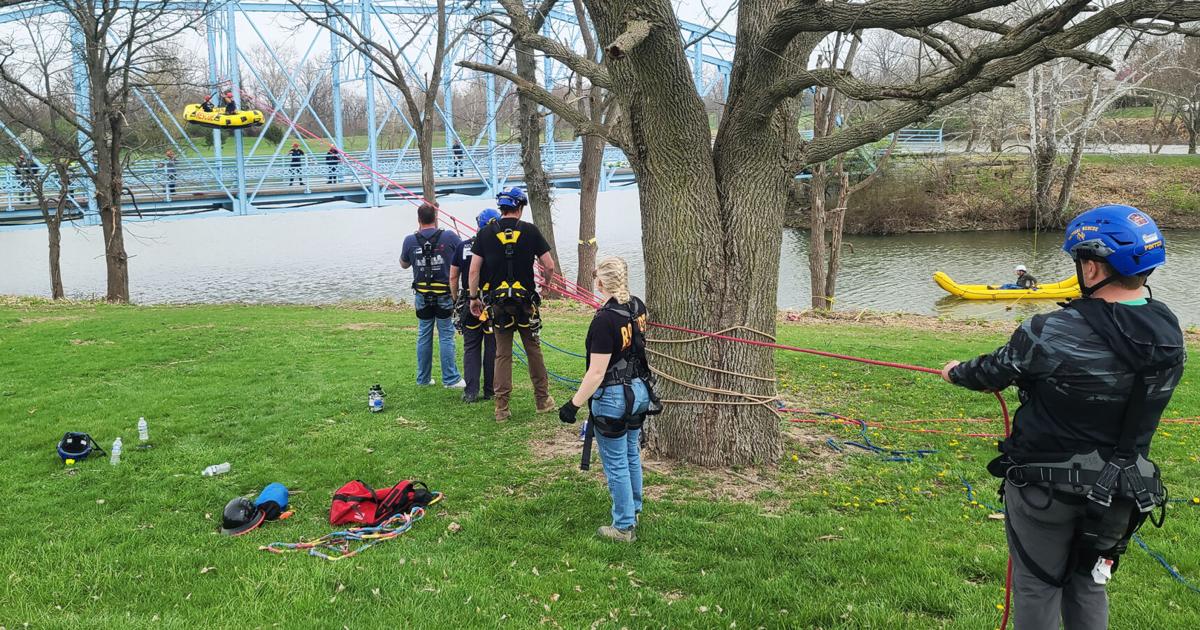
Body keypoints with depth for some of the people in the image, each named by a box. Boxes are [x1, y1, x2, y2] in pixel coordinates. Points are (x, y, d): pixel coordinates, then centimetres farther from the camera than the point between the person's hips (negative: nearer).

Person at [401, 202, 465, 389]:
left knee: (424, 336, 12)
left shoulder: (410, 240, -2)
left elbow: (403, 264, 15)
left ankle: (423, 379, 20)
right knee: (446, 336, 3)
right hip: (445, 295, -2)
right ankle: (450, 379, 5)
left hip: (422, 296, 2)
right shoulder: (450, 237, -8)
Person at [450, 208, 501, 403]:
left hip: (469, 304, 3)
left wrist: (456, 300, 16)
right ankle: (490, 391, 13)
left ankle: (471, 392, 7)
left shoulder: (462, 246, 2)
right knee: (492, 348, 7)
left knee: (471, 348, 11)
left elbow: (453, 277, 6)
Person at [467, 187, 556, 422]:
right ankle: (543, 400, 21)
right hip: (525, 301, -1)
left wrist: (473, 298, 8)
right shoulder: (530, 230, -3)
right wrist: (545, 279, 17)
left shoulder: (486, 233, 0)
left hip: (498, 303, 1)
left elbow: (474, 270, -2)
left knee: (502, 354, 8)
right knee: (533, 350, 13)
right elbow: (549, 266, -4)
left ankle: (501, 408, 9)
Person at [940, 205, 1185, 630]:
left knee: (1037, 586, 13)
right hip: (1120, 492, 5)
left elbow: (994, 373, -10)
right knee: (1088, 586, 24)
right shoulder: (1170, 335, -6)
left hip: (1046, 487, -5)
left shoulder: (1054, 333, -26)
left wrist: (957, 372, 13)